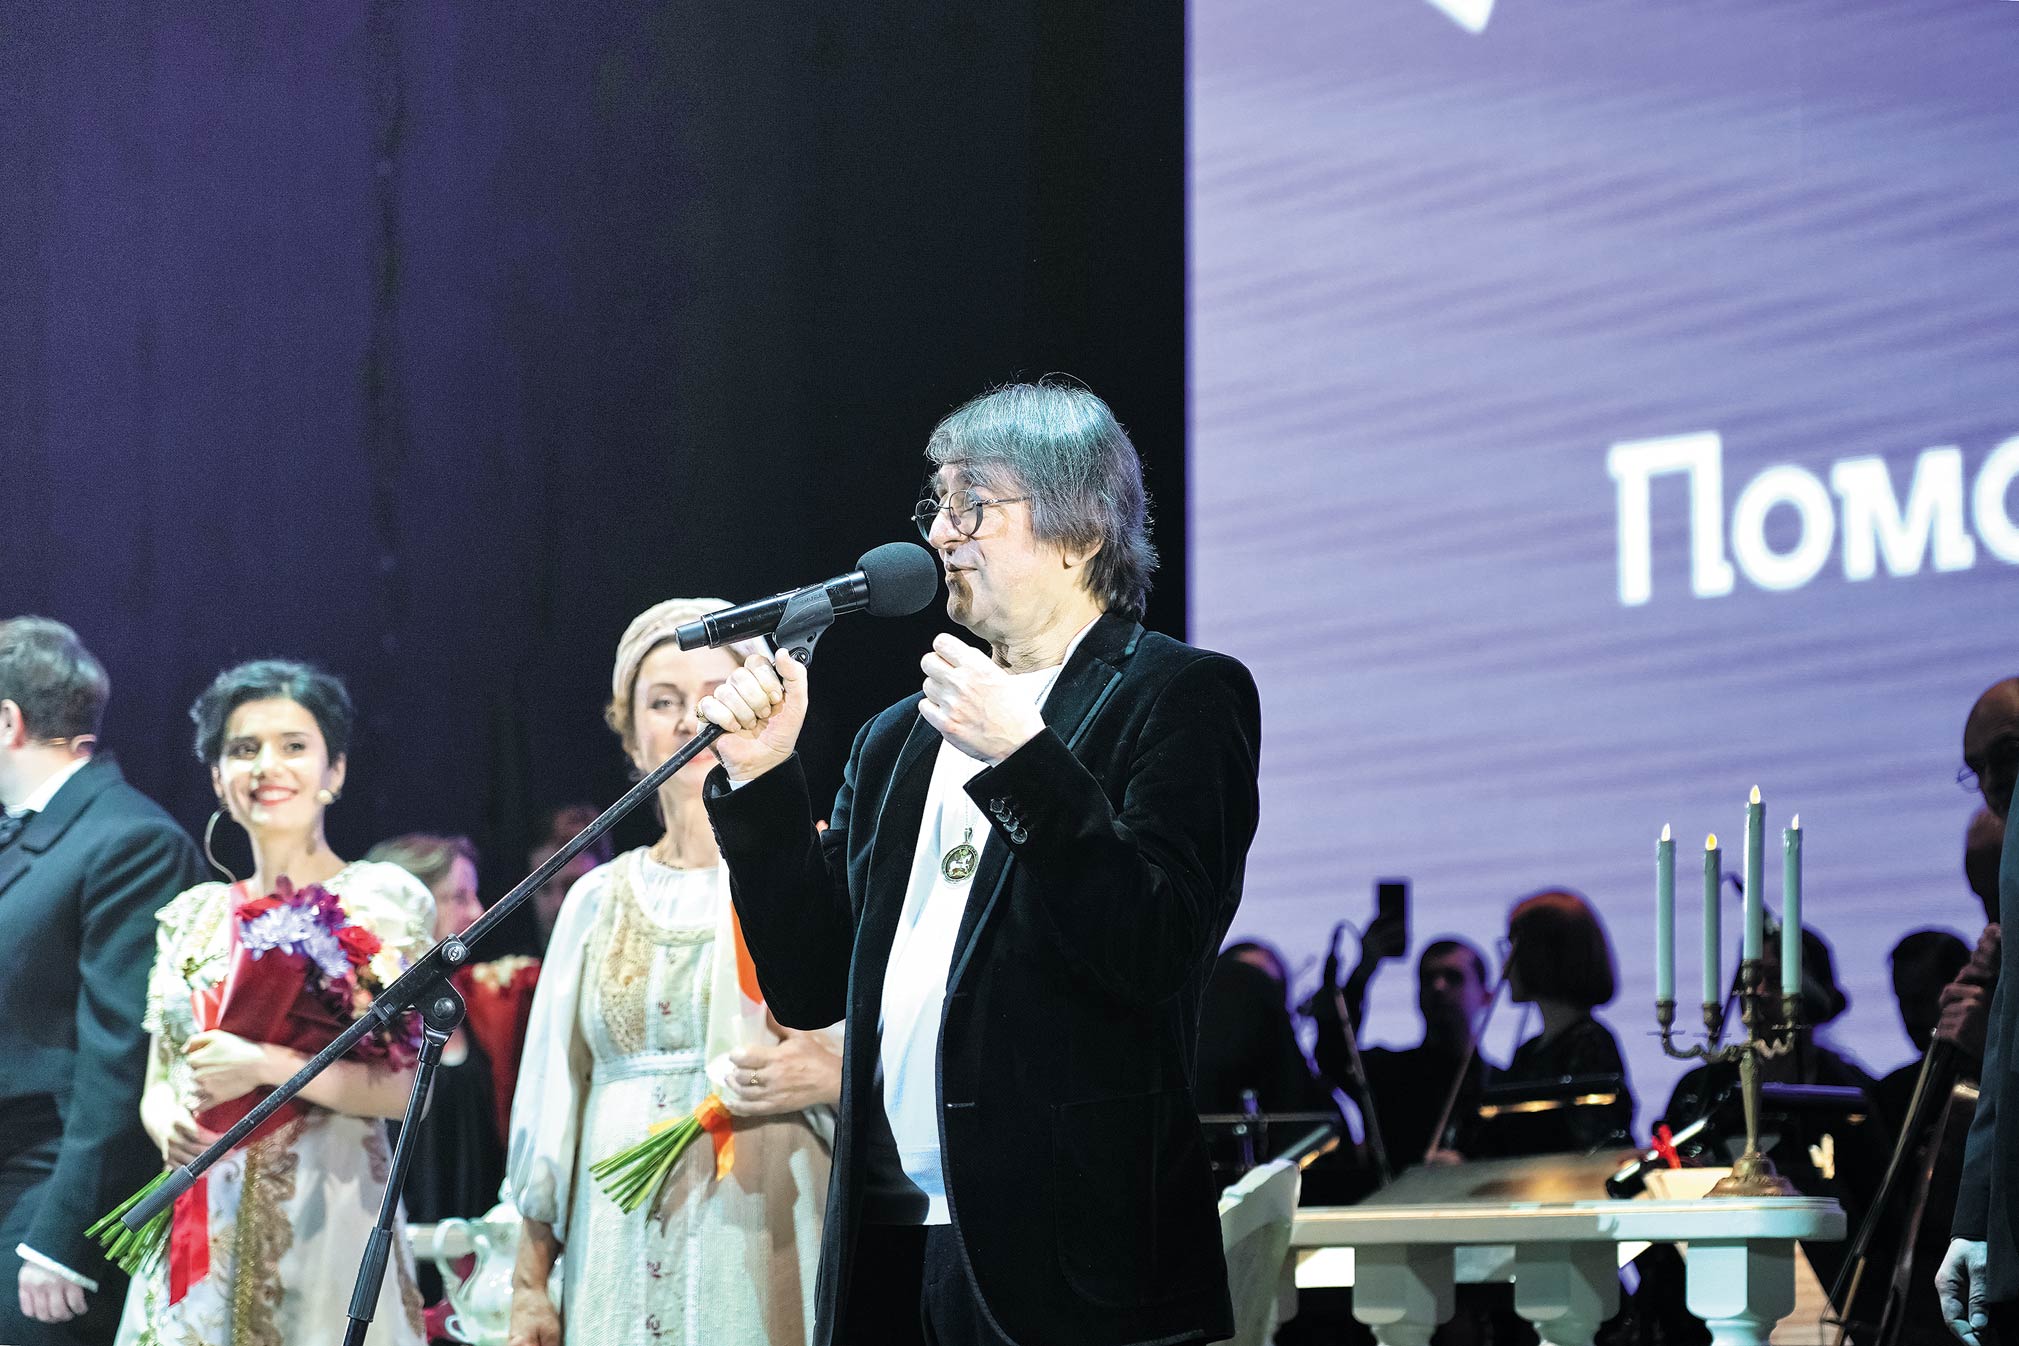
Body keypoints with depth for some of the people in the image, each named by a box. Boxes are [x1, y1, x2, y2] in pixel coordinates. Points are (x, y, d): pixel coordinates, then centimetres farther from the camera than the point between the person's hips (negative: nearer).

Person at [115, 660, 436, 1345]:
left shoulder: (379, 898, -1)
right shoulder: (193, 917, 13)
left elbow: (408, 1084, -9)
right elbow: (157, 1083, 17)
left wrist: (265, 1065, -20)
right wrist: (169, 1123, -6)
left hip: (325, 1223, -4)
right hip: (197, 1230, 4)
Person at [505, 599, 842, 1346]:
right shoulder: (599, 899, 13)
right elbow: (553, 1105, 14)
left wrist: (829, 1078, -21)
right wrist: (530, 1284, 10)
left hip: (764, 1252, -3)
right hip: (623, 1259, 4)